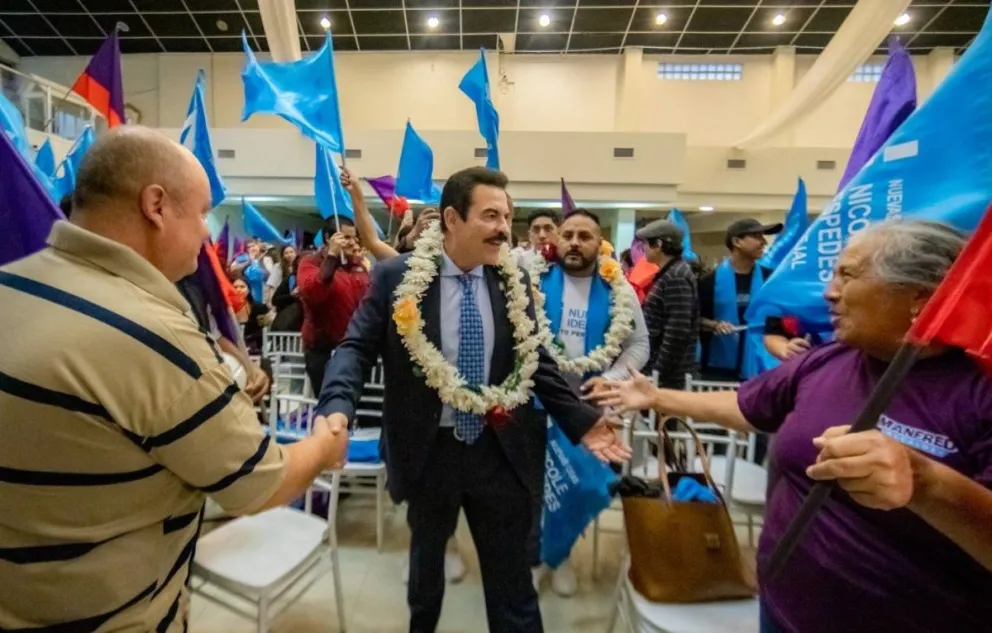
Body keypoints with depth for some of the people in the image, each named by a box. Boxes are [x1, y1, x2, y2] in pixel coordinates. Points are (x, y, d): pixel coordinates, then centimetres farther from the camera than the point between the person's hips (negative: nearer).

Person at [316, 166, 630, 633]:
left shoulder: (514, 280, -3)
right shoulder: (396, 277, -11)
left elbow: (534, 361, 3)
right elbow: (357, 347, -9)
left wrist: (581, 421, -3)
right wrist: (338, 407, -28)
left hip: (498, 448, 1)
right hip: (428, 447, 0)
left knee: (512, 576, 13)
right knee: (426, 557, 27)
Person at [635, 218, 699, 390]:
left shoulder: (676, 278, -17)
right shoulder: (666, 274, 13)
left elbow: (677, 333, -23)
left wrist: (659, 373, -21)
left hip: (668, 374, -9)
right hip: (655, 366, 9)